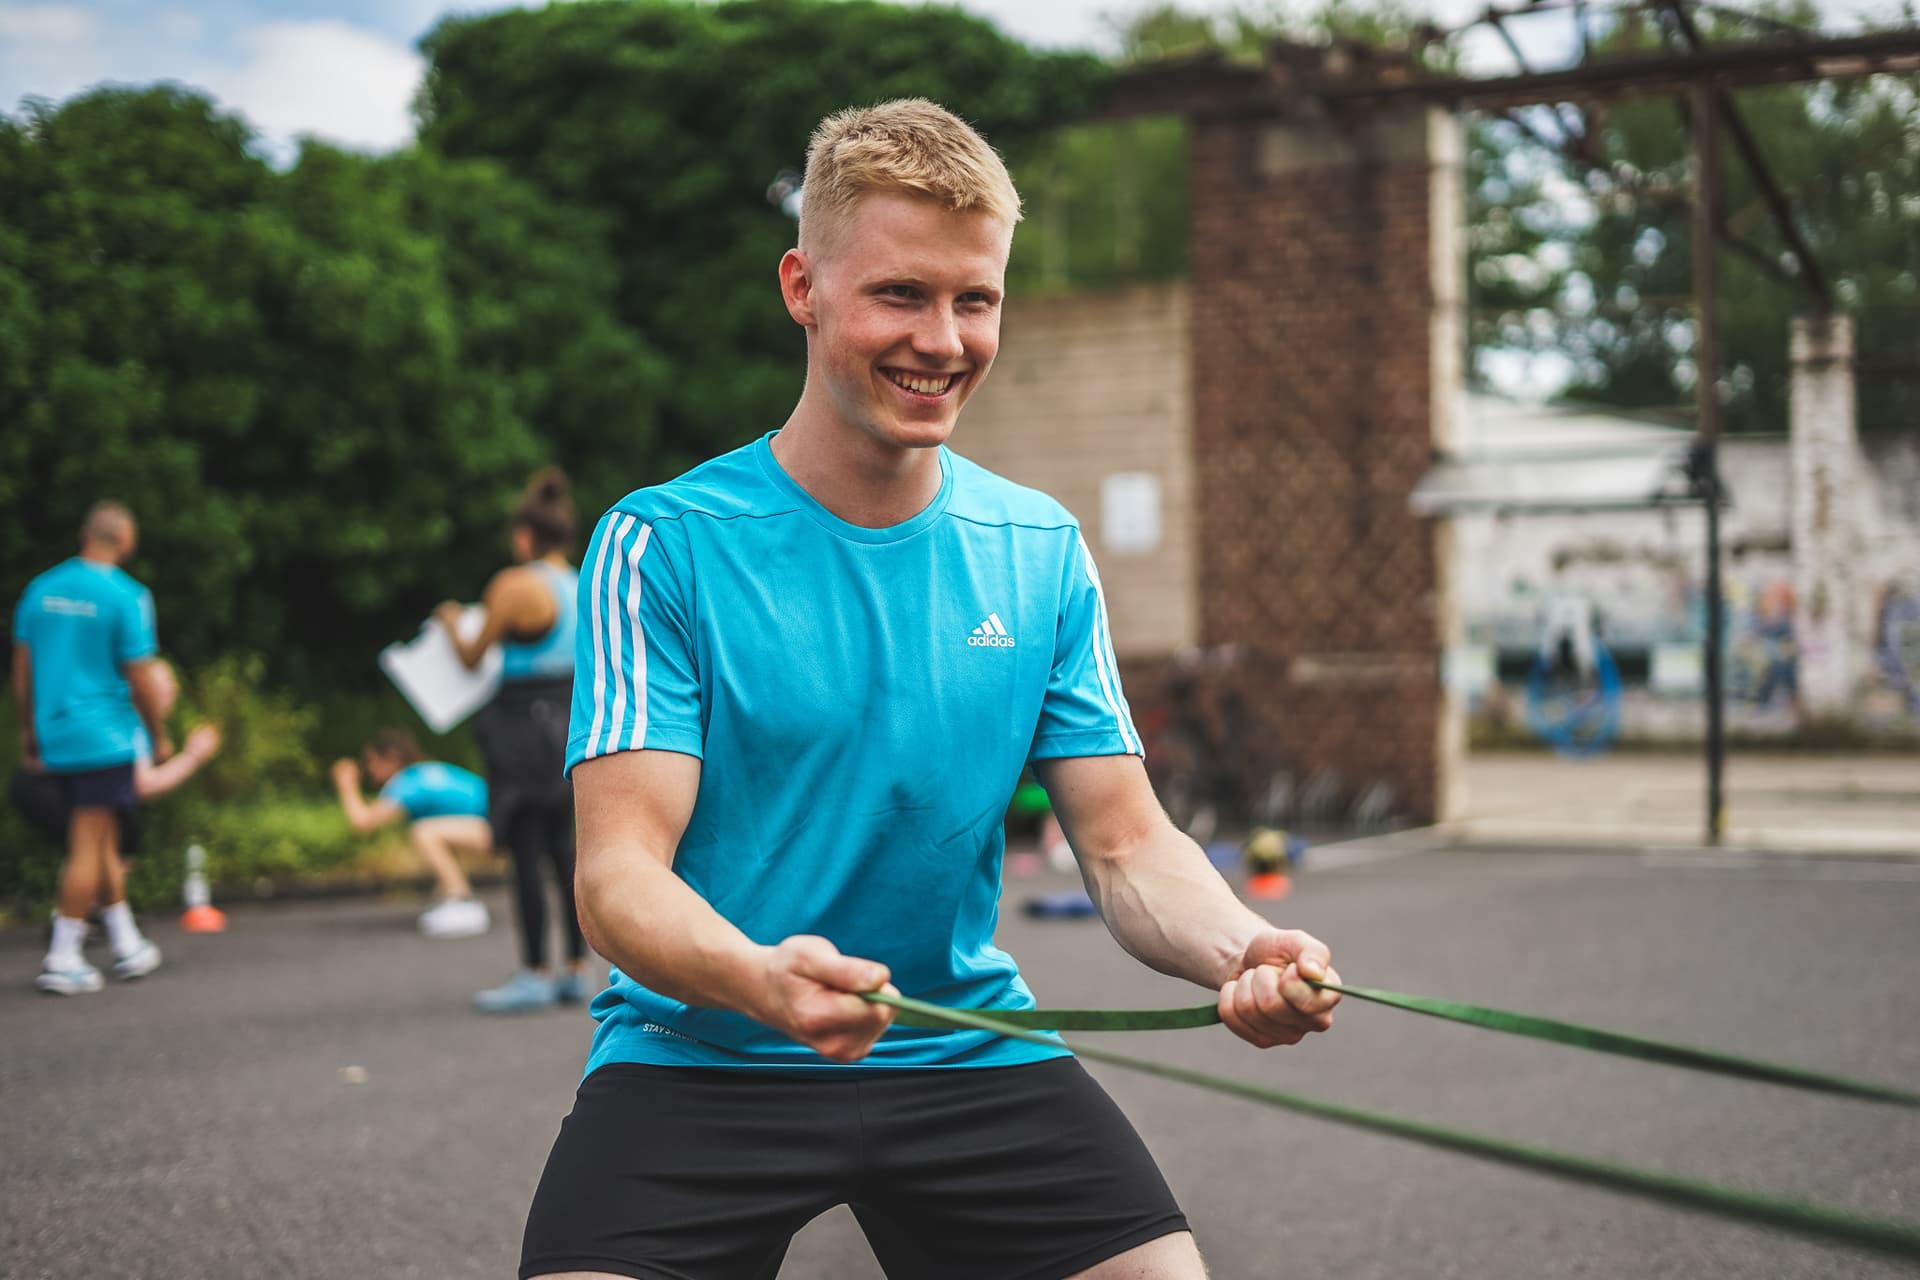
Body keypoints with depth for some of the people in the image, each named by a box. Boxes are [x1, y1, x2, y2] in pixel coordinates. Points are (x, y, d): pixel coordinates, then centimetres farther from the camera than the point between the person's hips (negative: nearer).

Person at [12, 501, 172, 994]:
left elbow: (23, 670, 12)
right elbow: (141, 677, -10)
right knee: (88, 847, -2)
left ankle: (127, 945, 25)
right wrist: (160, 737, 2)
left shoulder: (41, 588, 7)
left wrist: (29, 732, 21)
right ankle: (62, 960, -3)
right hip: (106, 739, -6)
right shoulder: (126, 596, -12)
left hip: (55, 737, 6)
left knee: (102, 842, 17)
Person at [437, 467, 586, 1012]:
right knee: (561, 848, 12)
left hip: (524, 723, -7)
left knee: (526, 852, -2)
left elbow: (472, 655, -3)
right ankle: (575, 968, 14)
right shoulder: (584, 587, 8)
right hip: (571, 719, 7)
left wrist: (451, 622, 17)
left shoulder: (516, 585, -13)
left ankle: (535, 974, 0)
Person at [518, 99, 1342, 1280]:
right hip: (702, 1060, -3)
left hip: (969, 1051, 3)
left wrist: (1241, 951, -22)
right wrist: (762, 981, -38)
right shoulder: (664, 544, -8)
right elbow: (619, 872, -16)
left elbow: (1129, 846, 1)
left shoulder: (1044, 554, 4)